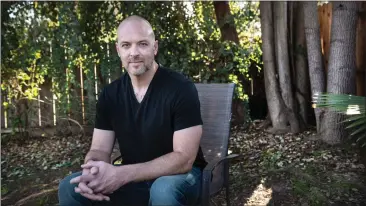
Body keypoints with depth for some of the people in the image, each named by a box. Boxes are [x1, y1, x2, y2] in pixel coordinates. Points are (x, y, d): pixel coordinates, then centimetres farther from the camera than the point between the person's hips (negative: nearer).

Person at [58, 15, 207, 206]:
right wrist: (92, 171, -27)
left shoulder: (181, 88, -19)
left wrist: (122, 174, -32)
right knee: (70, 187, -12)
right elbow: (100, 149, -1)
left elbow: (184, 158, -23)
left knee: (164, 190, -37)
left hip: (179, 175, -4)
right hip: (132, 180, 5)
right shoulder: (110, 94, -1)